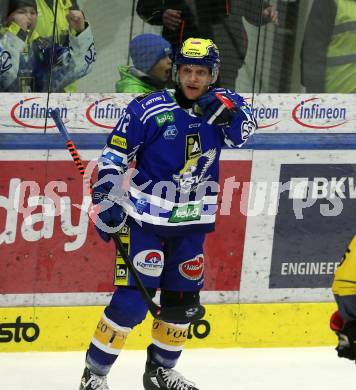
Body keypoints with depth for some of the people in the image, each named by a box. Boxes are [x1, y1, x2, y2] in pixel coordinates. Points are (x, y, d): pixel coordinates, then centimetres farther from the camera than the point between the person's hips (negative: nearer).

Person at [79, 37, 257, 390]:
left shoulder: (220, 104, 0)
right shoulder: (148, 109, -12)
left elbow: (244, 133, -11)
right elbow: (113, 156, -7)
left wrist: (227, 110, -27)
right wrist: (108, 199, -13)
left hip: (191, 224, 5)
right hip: (145, 218, -5)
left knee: (183, 300, 13)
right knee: (134, 297, -13)